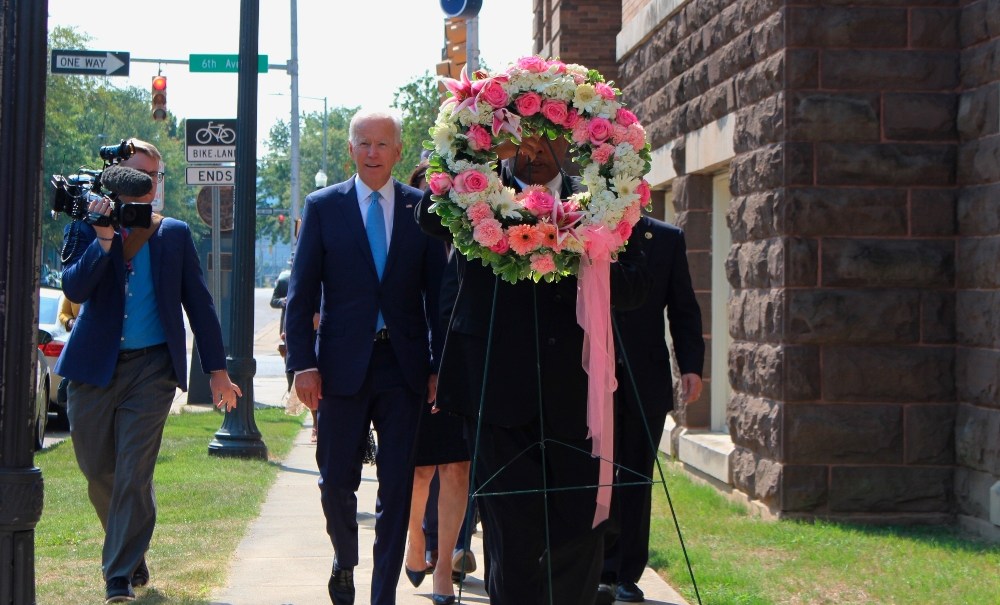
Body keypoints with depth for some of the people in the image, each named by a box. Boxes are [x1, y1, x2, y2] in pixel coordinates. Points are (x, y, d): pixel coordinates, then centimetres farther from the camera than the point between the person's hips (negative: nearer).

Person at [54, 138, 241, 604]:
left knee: (133, 472, -10)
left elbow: (199, 304, 8)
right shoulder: (87, 228, 3)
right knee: (98, 473, 10)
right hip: (94, 367, 1)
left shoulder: (175, 234, 6)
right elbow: (73, 288, -12)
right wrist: (104, 237, -21)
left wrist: (217, 370, 6)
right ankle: (129, 551, 34)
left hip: (151, 368, -1)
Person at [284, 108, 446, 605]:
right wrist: (302, 363, -7)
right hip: (342, 365, 0)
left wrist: (440, 365, 0)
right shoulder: (323, 206, 3)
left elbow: (437, 292, 5)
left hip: (404, 366, 0)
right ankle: (344, 560, 35)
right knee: (337, 480, 7)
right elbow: (301, 291, 1)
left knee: (397, 485, 2)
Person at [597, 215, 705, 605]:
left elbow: (683, 309, 7)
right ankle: (603, 572, 2)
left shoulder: (667, 239, 8)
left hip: (646, 379, 2)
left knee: (636, 479, 6)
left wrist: (692, 365, -2)